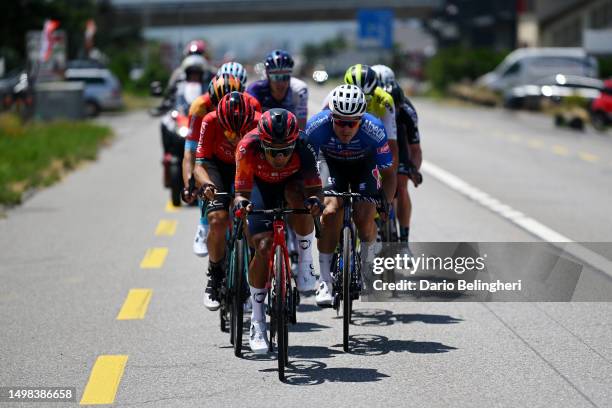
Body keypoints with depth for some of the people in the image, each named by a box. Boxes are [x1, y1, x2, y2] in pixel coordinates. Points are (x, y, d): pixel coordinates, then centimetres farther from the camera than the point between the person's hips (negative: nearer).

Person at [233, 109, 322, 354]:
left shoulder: (302, 150, -35)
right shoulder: (248, 148, -36)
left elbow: (314, 188, -32)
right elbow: (241, 192, -32)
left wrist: (315, 200, -55)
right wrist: (242, 202, -54)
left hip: (291, 183, 0)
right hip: (261, 185, 0)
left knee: (297, 196, -37)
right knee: (263, 246, -16)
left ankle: (305, 264, -17)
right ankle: (257, 323, -5)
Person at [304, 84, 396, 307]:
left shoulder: (374, 130, -35)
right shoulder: (317, 126, -34)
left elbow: (388, 172, -22)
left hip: (364, 165, 0)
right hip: (332, 163, 0)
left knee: (364, 217, -18)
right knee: (331, 212, -21)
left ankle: (368, 263, 13)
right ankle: (325, 281, -12)